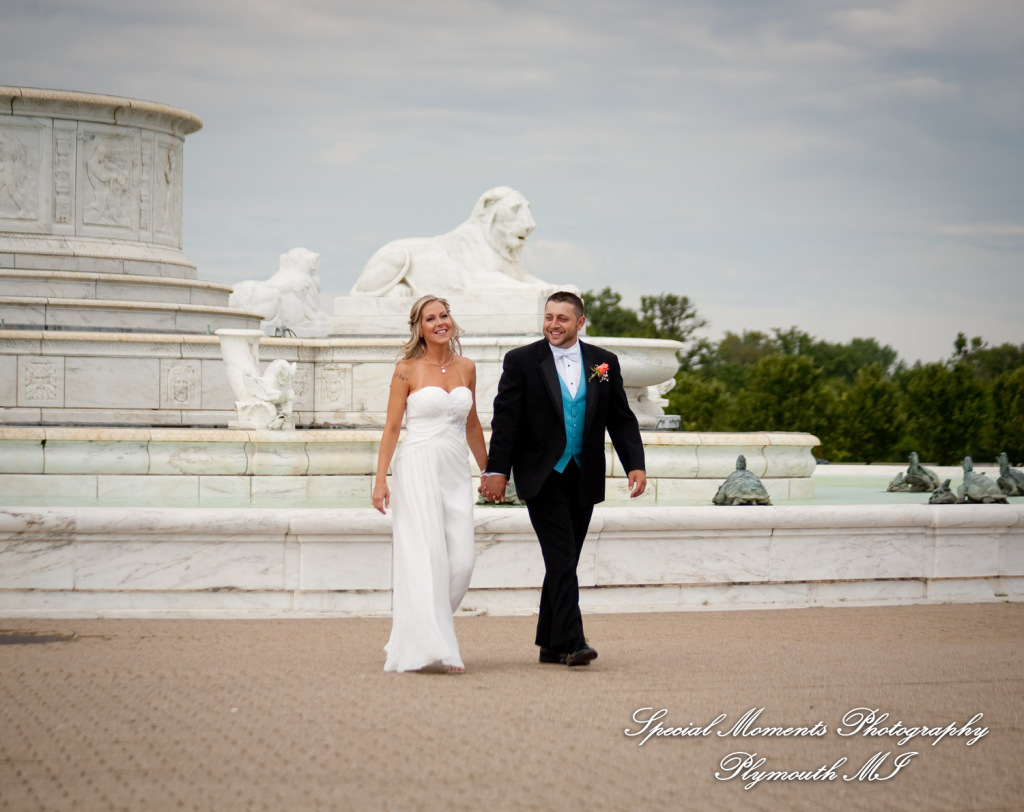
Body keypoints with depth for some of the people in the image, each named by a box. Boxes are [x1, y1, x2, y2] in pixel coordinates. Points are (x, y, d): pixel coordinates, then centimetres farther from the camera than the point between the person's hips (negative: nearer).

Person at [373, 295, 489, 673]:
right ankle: (431, 647, -10)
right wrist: (380, 480, -9)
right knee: (426, 557, -10)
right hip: (418, 468, -5)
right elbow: (391, 427, -2)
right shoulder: (408, 370, -1)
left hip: (456, 471, 5)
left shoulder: (466, 367, 12)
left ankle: (411, 628, 15)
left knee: (462, 559, -4)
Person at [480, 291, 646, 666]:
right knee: (562, 560, -13)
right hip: (543, 477, -4)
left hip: (584, 478, 4)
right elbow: (505, 419, -5)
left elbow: (621, 419, 8)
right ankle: (572, 642, -16)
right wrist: (496, 469, -11)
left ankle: (551, 644, 18)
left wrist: (635, 464, -3)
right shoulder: (521, 361, -2)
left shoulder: (603, 362, 7)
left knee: (564, 563, 10)